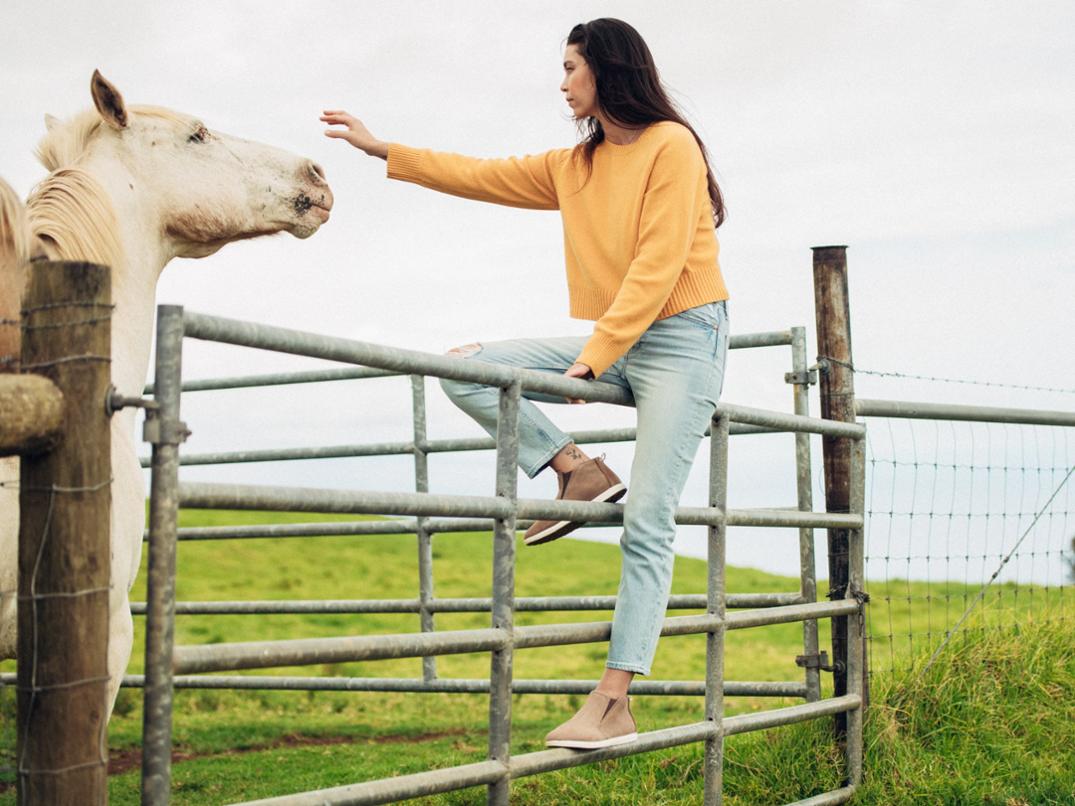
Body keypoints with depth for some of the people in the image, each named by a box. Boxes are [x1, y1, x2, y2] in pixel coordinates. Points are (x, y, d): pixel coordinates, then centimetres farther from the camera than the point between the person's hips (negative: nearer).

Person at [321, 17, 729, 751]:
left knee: (646, 524, -14)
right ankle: (577, 470, -4)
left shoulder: (671, 146, -9)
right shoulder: (575, 167, 15)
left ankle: (615, 704, -16)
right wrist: (382, 149, 20)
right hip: (613, 345, 8)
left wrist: (592, 357, -18)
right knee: (466, 369, -5)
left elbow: (658, 264, -16)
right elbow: (481, 175, 20)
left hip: (680, 339, -8)